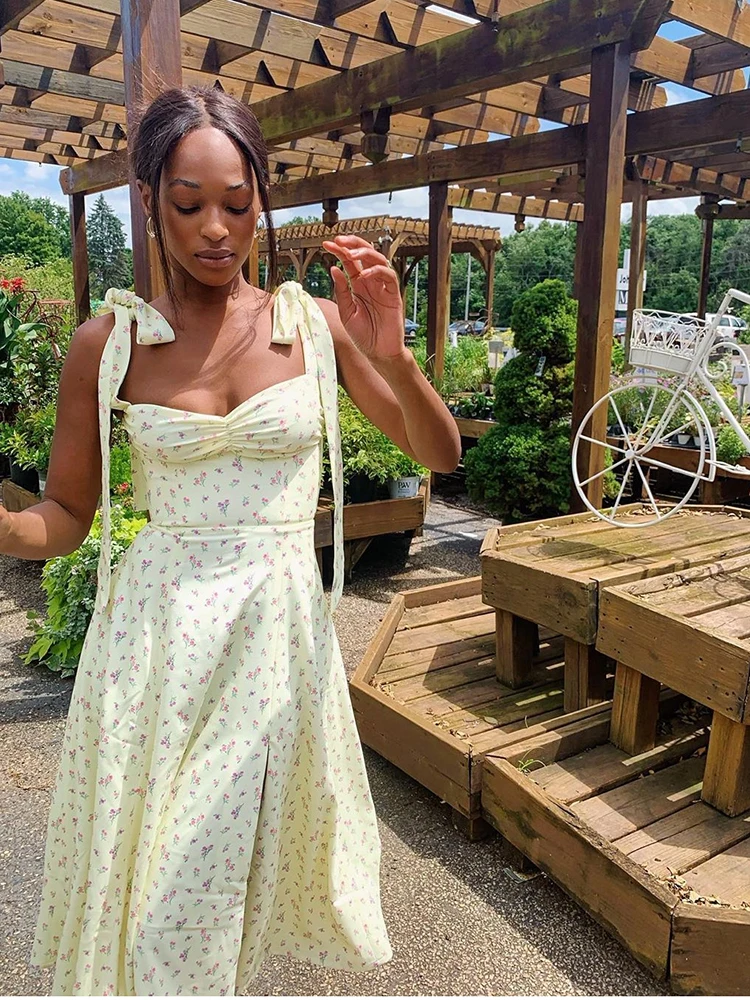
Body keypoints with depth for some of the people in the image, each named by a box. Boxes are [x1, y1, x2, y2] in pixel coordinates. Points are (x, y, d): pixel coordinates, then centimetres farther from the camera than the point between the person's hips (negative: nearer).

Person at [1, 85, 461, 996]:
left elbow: (440, 454, 1)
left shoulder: (318, 324, -1)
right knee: (141, 873, 11)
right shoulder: (107, 344, -2)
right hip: (154, 631, 0)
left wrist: (391, 357, -18)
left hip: (277, 625, 1)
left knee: (231, 858, 14)